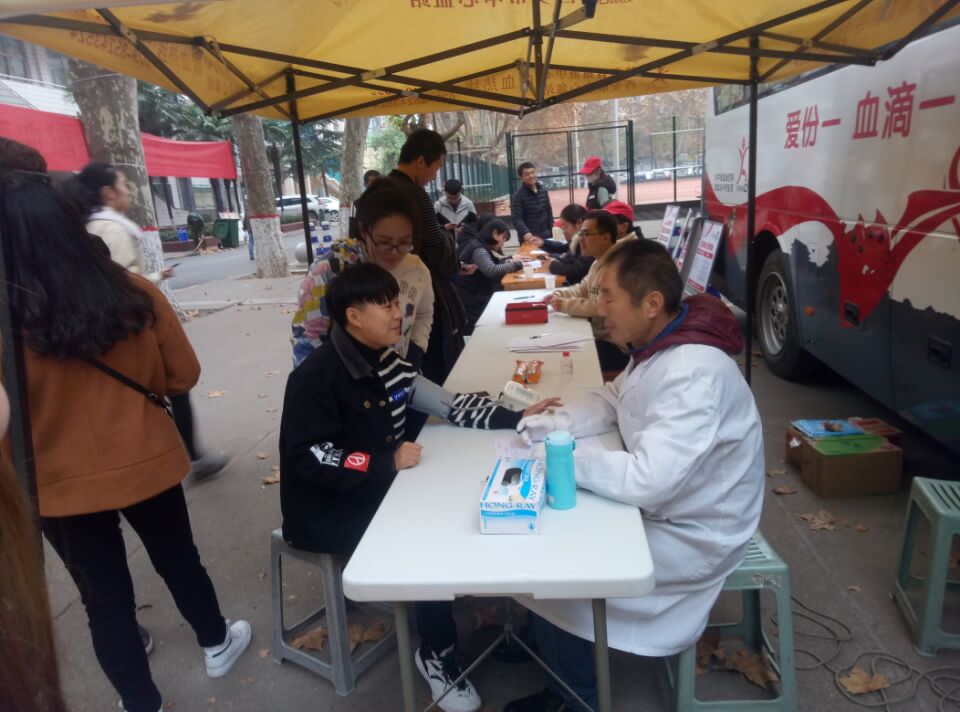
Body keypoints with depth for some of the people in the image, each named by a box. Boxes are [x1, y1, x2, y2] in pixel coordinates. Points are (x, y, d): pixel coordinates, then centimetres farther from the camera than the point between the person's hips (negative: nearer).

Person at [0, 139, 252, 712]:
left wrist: (58, 407, 8)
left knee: (105, 596, 17)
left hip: (62, 485, -2)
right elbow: (184, 374, -3)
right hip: (145, 463, 2)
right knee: (179, 559, 24)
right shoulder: (136, 294, -14)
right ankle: (216, 645, 46)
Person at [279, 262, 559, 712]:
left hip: (376, 493, 7)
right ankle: (437, 654, 3)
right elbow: (311, 461, -25)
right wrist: (387, 463, -31)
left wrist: (515, 417, -9)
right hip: (325, 512, -7)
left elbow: (449, 404, 1)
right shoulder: (315, 378, -19)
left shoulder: (387, 364, 3)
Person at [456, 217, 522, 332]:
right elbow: (492, 270, -33)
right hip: (470, 302, -9)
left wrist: (509, 262, -1)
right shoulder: (478, 250, -19)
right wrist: (514, 265, -20)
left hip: (478, 296, 9)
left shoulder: (485, 247, 12)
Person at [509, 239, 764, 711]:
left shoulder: (693, 374, -34)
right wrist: (550, 424, -7)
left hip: (691, 534, -9)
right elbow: (612, 401, 11)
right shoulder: (658, 345, -3)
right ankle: (540, 642, 33)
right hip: (660, 506, 9)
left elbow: (648, 480, -37)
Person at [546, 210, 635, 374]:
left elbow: (602, 306, -29)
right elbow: (583, 289, 22)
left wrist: (565, 305, -19)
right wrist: (559, 295, 3)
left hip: (614, 345, -9)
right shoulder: (599, 262, 10)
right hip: (597, 335, 9)